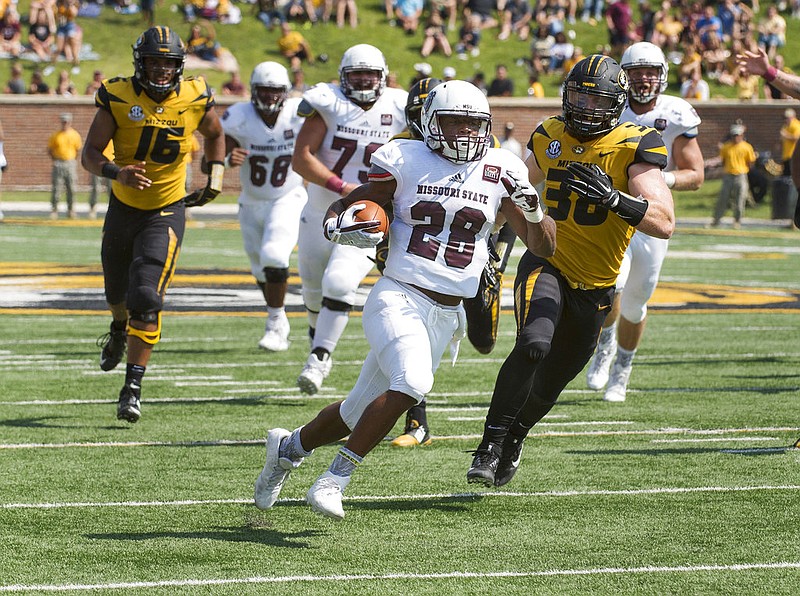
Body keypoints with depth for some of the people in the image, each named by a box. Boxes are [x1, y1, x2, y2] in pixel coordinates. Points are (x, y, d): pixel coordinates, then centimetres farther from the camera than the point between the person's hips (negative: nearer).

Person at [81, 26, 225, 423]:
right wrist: (117, 173, -33)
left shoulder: (195, 98, -10)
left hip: (166, 212, -2)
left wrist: (214, 178, 3)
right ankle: (119, 329, 58)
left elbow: (214, 135, 13)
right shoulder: (118, 98, -14)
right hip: (123, 207, 2)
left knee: (146, 298, -17)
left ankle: (133, 387, -13)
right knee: (117, 292, 22)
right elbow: (90, 154, -14)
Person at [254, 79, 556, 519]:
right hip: (398, 297, -4)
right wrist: (340, 227, -16)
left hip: (447, 315, 4)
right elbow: (341, 207, 8)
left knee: (360, 411, 10)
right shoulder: (405, 161, -2)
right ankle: (335, 478, -18)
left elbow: (544, 247, 6)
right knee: (411, 383, -31)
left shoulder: (500, 173, 5)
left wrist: (532, 208, -14)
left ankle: (287, 447, 37)